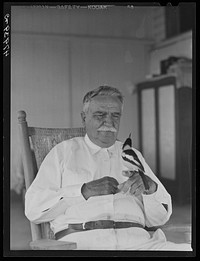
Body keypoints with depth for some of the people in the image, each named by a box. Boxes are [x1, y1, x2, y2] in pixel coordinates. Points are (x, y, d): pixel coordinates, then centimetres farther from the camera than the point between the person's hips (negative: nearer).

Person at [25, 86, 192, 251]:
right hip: (82, 240, -3)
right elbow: (33, 208, -1)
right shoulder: (64, 151, 12)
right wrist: (85, 190, -9)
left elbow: (160, 218, 17)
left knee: (188, 249, -24)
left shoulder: (132, 155, 22)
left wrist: (150, 187, -4)